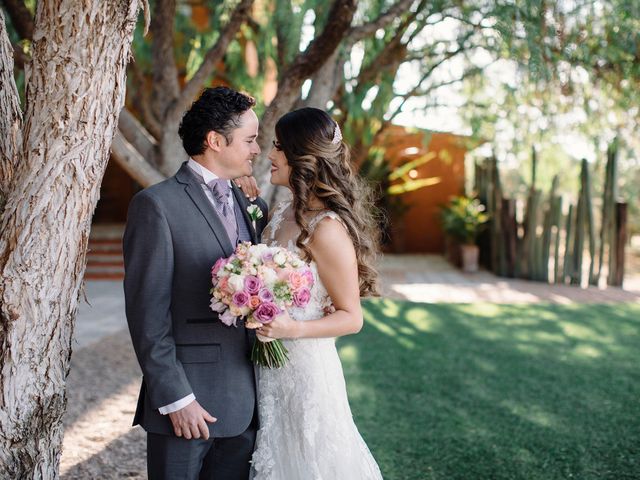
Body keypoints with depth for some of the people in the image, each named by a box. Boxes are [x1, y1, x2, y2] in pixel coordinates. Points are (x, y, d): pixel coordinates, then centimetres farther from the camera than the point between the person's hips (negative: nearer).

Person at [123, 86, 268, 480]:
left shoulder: (253, 207, 12)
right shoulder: (157, 204, -8)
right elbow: (147, 313, -12)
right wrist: (175, 398, -14)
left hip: (245, 403, 6)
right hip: (186, 402, -6)